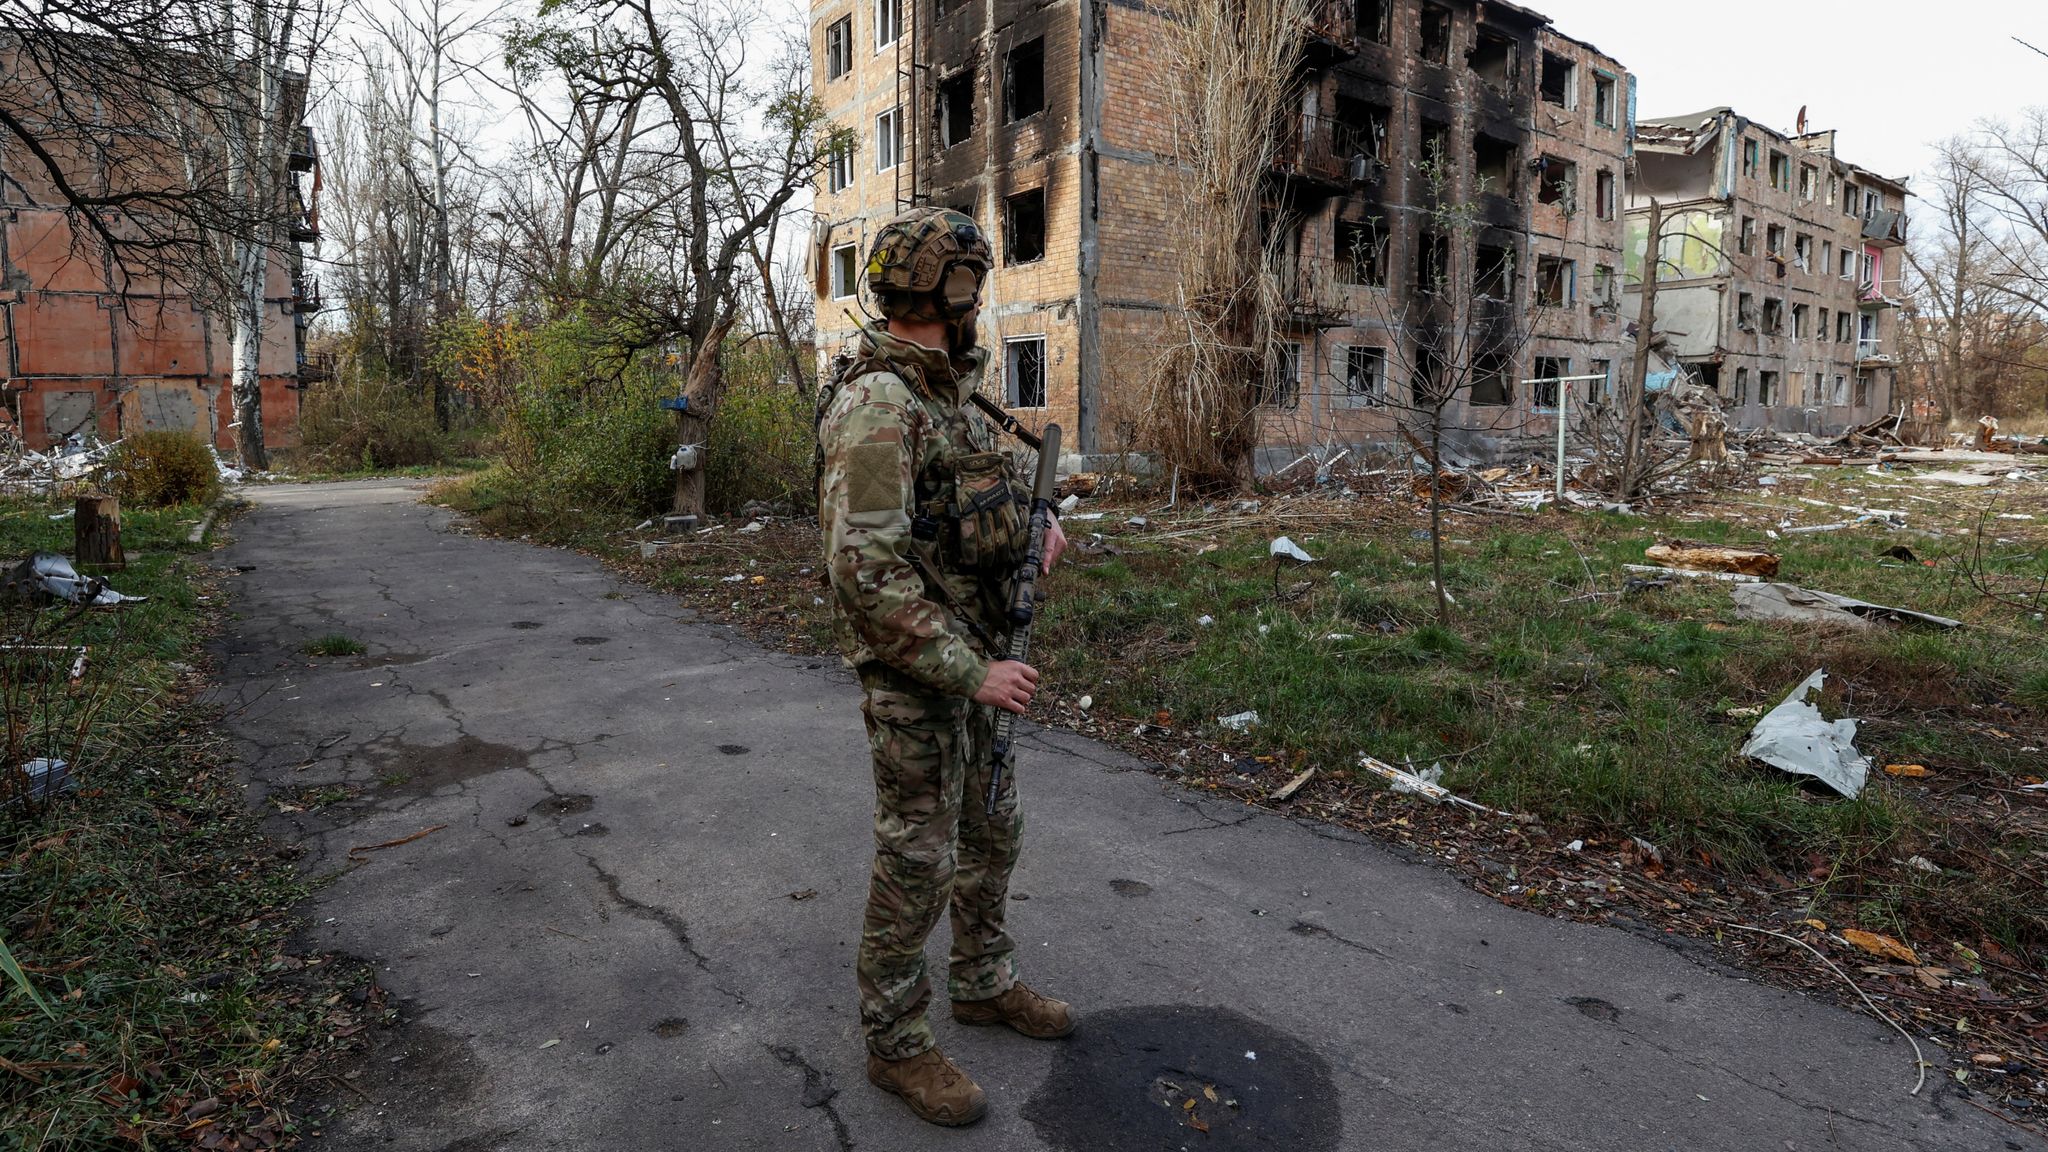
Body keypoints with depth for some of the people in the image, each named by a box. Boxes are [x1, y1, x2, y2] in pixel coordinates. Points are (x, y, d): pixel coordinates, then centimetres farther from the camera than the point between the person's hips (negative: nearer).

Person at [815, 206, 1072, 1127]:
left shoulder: (945, 389, 8)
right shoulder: (876, 405, -24)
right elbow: (867, 575, -29)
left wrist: (1035, 520, 4)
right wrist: (974, 673, -26)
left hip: (972, 651, 9)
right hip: (912, 673, -9)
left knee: (991, 831, 20)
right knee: (916, 860, 3)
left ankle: (982, 984, 40)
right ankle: (895, 1044, 22)